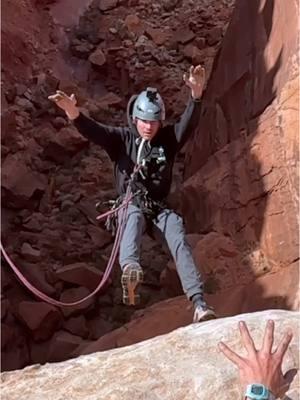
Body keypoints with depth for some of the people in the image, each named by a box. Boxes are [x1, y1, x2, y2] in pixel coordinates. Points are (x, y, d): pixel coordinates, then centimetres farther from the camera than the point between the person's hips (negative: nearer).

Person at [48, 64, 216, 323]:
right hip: (131, 206, -2)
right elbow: (93, 131, -16)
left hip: (160, 207, 2)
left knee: (180, 243, -23)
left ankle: (199, 303, -31)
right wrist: (74, 113, -38)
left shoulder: (168, 139, 4)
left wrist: (196, 94, -33)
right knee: (134, 218, -38)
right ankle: (130, 270, -68)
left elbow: (188, 122, -13)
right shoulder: (122, 138, 0)